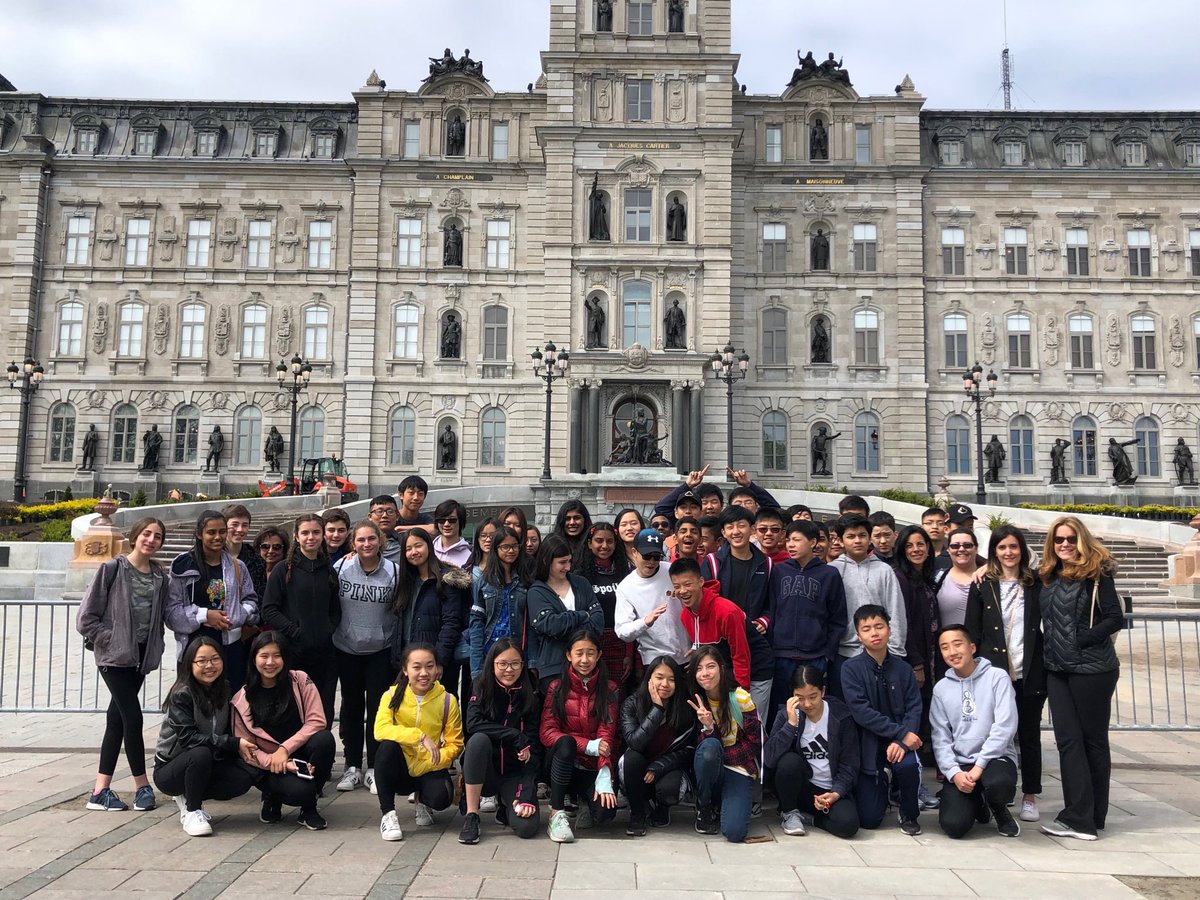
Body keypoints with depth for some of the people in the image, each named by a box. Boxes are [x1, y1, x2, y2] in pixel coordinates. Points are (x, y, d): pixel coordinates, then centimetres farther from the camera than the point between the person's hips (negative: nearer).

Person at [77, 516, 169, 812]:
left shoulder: (159, 576, 7)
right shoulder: (112, 569, -8)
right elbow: (86, 616, -8)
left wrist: (155, 646, 1)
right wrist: (110, 640, -10)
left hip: (141, 655, 5)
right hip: (114, 655, -5)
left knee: (117, 720, 9)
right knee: (133, 718, -7)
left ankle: (101, 790, 16)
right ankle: (142, 786, 7)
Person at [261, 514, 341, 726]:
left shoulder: (329, 571, 12)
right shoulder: (283, 570, -1)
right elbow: (269, 611, -6)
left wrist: (329, 631, 1)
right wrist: (296, 632, -13)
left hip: (324, 653, 4)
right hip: (292, 653, -4)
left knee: (324, 716, 6)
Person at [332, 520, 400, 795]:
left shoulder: (393, 571, -9)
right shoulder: (341, 567, -9)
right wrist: (332, 630, 3)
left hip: (381, 650, -1)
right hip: (347, 649, 1)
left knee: (378, 708, 4)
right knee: (351, 707, 12)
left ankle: (374, 768, 16)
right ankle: (352, 766, 24)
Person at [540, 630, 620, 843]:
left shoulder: (609, 690, 0)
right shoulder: (557, 688, 0)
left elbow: (606, 737, -8)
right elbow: (547, 733, -8)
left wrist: (605, 779, -23)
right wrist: (589, 745, -20)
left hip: (593, 768, 0)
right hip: (561, 766, 0)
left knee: (604, 812, -29)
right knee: (565, 742, -34)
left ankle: (587, 803, 8)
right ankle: (556, 814, -22)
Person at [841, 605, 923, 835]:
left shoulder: (903, 668, -1)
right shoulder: (851, 668, -9)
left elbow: (914, 708, -6)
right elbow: (861, 712, -17)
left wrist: (901, 741, -23)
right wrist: (901, 732, -21)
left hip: (899, 741, 1)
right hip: (866, 743, -1)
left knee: (907, 764, -34)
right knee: (869, 820, -3)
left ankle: (909, 814, -1)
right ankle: (881, 784, 33)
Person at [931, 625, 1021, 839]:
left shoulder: (997, 677, -3)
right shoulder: (941, 688, 7)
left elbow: (1005, 726, -12)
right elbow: (940, 738, 4)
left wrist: (979, 766, -18)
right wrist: (954, 772, -13)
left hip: (995, 758, -2)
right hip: (959, 764, 2)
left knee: (999, 784, -38)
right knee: (954, 826, -19)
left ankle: (999, 809, 2)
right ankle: (977, 804, 19)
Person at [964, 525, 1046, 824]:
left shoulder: (1036, 584, 5)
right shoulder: (982, 585, 3)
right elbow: (972, 632, 2)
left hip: (1029, 673, 1)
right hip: (994, 672, -1)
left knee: (1029, 734, 9)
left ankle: (1029, 796, 20)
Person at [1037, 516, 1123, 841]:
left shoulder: (1096, 574, -6)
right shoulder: (1047, 576, 10)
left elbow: (1115, 618, -9)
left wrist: (1081, 640, -15)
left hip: (1092, 668, -5)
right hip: (1057, 669, 5)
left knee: (1093, 740, 7)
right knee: (1068, 740, 2)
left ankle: (1088, 817, 13)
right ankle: (1080, 818, 6)